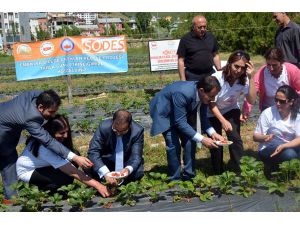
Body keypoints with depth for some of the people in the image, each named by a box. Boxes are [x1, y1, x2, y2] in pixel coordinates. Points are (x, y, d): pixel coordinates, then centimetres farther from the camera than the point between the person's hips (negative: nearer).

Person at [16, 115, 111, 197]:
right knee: (67, 176, -30)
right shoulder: (45, 148, -37)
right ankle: (43, 187, -3)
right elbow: (72, 172, -39)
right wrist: (97, 185, -40)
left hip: (43, 165, 8)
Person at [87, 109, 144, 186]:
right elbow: (93, 152, -29)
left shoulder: (138, 131, -24)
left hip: (127, 163, 1)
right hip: (107, 160, 0)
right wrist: (105, 173, -44)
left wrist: (128, 169, -47)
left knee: (138, 173, -29)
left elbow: (136, 156, -23)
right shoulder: (103, 127, -26)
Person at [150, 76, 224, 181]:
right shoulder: (182, 93, -40)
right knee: (173, 144, -17)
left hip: (181, 112, 7)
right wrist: (202, 139, -37)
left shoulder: (203, 94, -19)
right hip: (163, 112, -7)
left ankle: (189, 176, 12)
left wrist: (213, 133, -19)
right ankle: (175, 179, -1)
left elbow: (203, 117, -4)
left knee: (190, 141, -3)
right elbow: (180, 122, -35)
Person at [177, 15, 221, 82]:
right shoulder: (185, 39, -4)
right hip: (192, 76, -4)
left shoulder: (211, 37, 9)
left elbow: (215, 55, 16)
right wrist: (183, 80, -11)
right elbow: (181, 60, -5)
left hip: (210, 74, 4)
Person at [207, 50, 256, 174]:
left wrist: (251, 77, -35)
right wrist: (223, 121, -25)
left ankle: (238, 172, 3)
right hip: (213, 113, -2)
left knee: (235, 139, -15)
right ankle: (218, 174, 19)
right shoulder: (217, 78, -29)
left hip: (231, 110, 2)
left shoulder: (244, 79, -19)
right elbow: (211, 104, -21)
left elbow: (252, 100, -30)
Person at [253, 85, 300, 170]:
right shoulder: (267, 113, -11)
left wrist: (283, 146, -31)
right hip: (268, 149, -4)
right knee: (290, 154, -33)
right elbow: (255, 136, -8)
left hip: (289, 147, 4)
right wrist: (265, 137, -31)